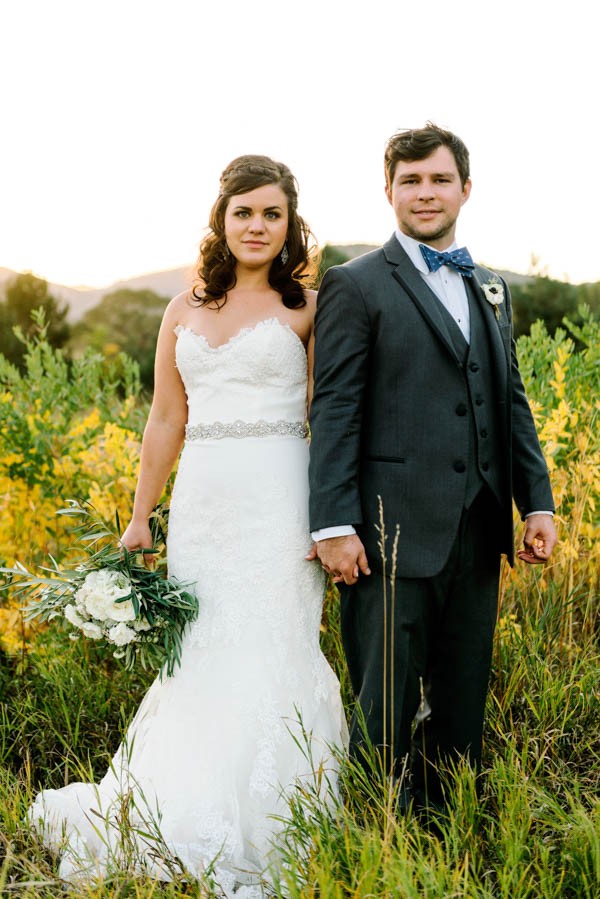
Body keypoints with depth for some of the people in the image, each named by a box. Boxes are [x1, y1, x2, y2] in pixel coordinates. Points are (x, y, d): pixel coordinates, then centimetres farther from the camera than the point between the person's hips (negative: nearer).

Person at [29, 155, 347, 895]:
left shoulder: (306, 307, 3)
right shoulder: (185, 310, 12)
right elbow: (166, 422, 14)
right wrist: (139, 519, 13)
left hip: (278, 500, -3)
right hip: (200, 501, 4)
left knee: (268, 656, -3)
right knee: (199, 655, 7)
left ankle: (256, 839, 8)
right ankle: (192, 830, 21)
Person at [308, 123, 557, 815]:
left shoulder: (489, 291, 19)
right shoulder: (356, 285, -2)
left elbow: (512, 404, 20)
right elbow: (333, 412, -8)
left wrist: (537, 501, 12)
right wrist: (334, 526, -14)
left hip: (477, 532, 6)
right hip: (397, 531, -6)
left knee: (460, 706, 12)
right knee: (389, 711, -1)